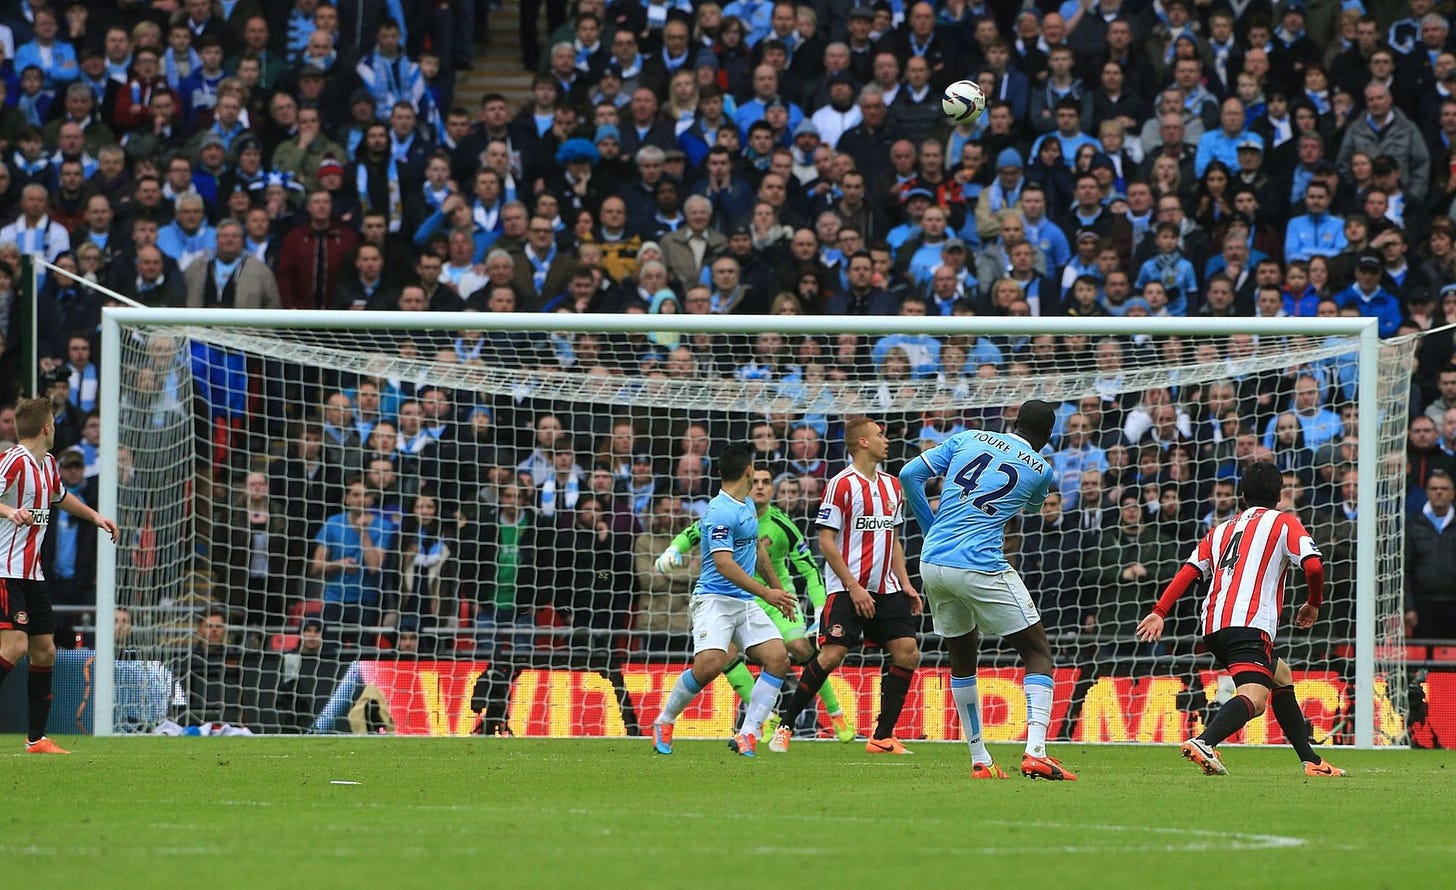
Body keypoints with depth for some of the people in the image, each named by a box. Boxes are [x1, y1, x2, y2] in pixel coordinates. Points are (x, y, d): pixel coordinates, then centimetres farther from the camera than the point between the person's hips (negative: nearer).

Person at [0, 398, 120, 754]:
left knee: (44, 651, 9)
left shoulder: (48, 463, 14)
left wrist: (94, 516, 35)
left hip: (32, 574, 9)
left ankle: (36, 739, 16)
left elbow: (60, 497, 36)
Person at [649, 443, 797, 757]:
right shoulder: (721, 512, -16)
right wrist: (765, 592, -25)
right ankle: (664, 722, -2)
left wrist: (778, 589, 34)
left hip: (745, 602, 9)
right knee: (710, 664, -26)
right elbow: (724, 564, -24)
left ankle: (747, 735, -10)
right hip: (715, 599, -9)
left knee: (778, 659, -9)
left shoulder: (748, 506, 14)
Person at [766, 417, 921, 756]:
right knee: (831, 655, -14)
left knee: (907, 653, -4)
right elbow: (826, 541, -11)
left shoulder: (891, 485, 15)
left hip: (886, 589, 7)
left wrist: (906, 585, 12)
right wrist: (853, 587, -17)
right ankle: (784, 726, -1)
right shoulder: (842, 484, -8)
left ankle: (883, 737, 3)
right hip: (847, 590, -7)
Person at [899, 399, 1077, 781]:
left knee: (963, 658, 21)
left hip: (932, 562, 4)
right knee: (1038, 653, 5)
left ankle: (979, 761, 21)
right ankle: (1035, 751, -14)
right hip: (980, 568, -4)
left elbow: (910, 475, 6)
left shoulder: (968, 439, 10)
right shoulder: (1041, 470, 3)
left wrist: (932, 529, 15)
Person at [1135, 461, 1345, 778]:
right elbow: (1313, 564, -4)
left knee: (1282, 678, 27)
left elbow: (1189, 570, 15)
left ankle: (1311, 761, 26)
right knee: (1255, 696, -23)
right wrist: (1314, 604, 13)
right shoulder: (1283, 523, 11)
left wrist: (1159, 612, 12)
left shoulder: (1221, 529, 26)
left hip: (1213, 627, 7)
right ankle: (1203, 743, -49)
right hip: (1249, 625, -7)